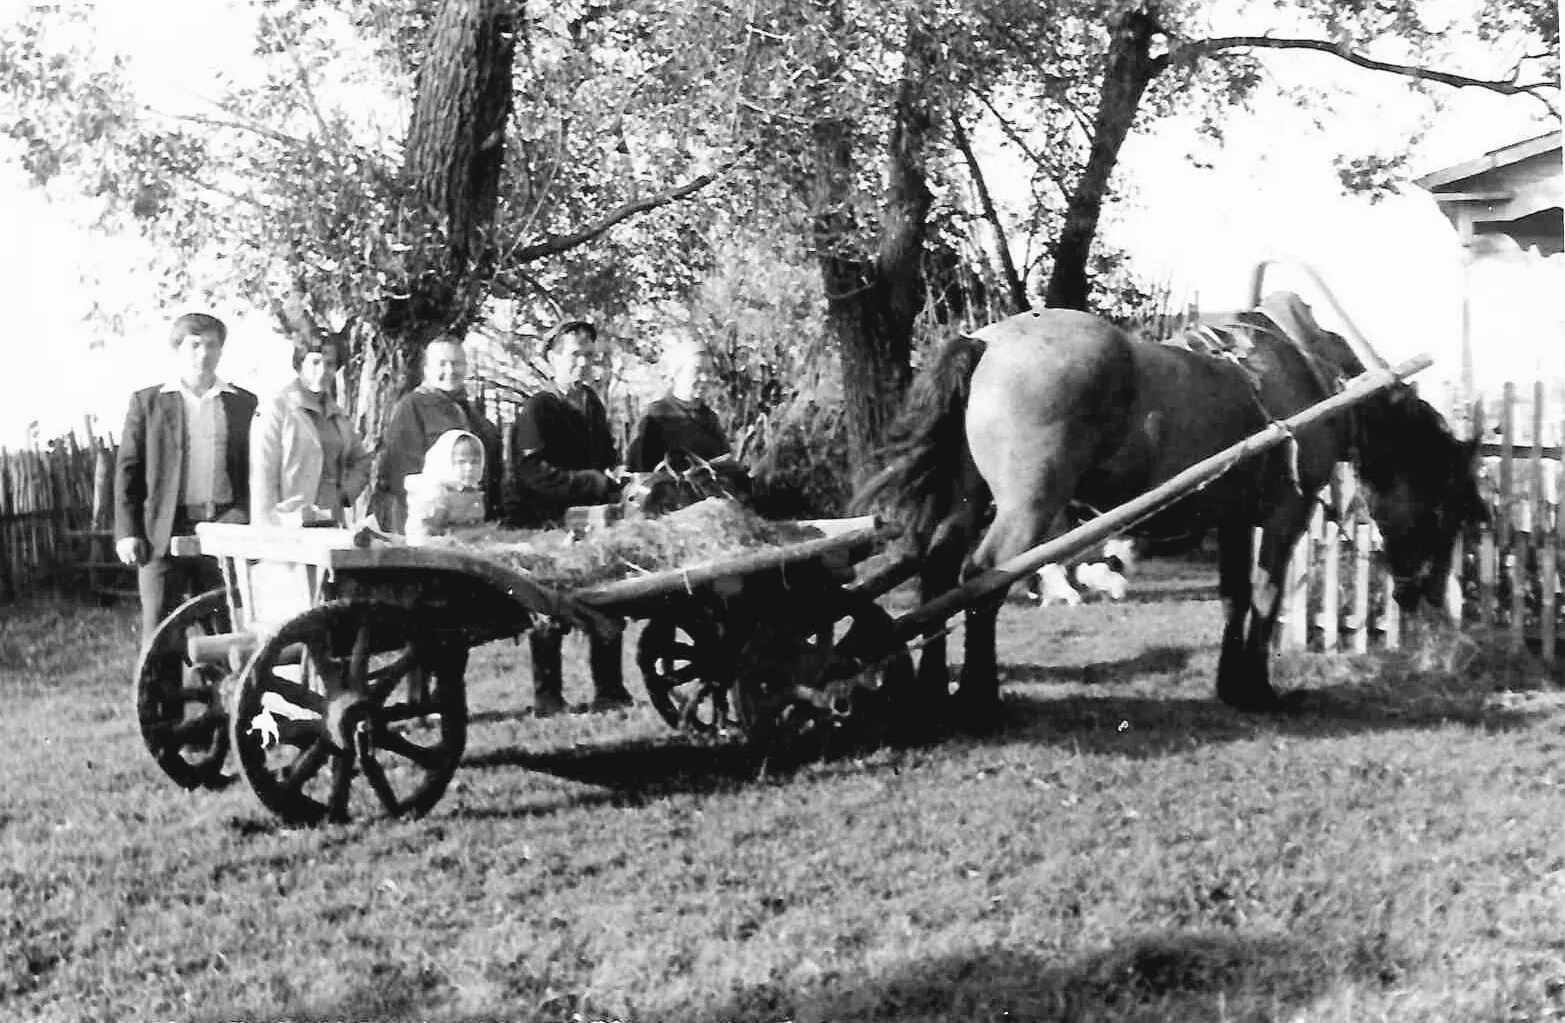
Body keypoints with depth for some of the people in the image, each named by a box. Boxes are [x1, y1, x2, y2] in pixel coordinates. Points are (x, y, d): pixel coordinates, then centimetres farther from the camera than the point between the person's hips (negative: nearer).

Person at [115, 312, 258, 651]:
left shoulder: (244, 403, 12)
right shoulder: (147, 402, 9)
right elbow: (127, 470, 6)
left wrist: (247, 521, -1)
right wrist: (127, 532, -4)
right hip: (164, 534, -1)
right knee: (160, 635, -2)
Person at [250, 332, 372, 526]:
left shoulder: (337, 414, 17)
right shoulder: (275, 410, -1)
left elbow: (361, 460, 29)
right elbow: (262, 479, -7)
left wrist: (345, 494, 9)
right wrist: (268, 537, -15)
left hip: (332, 524, 5)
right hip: (290, 526, -5)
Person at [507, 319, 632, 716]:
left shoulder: (593, 405, 15)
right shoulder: (536, 408, -8)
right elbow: (536, 474, -19)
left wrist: (617, 479, -2)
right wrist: (598, 482, -22)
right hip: (546, 525, -6)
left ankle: (610, 691, 14)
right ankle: (547, 698, 6)